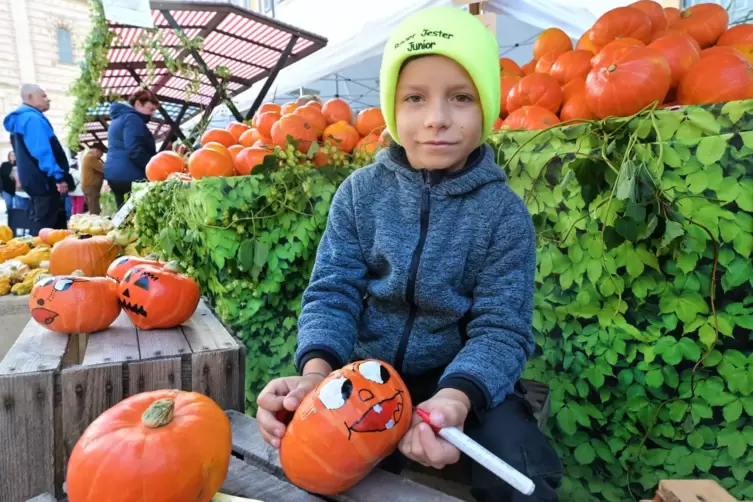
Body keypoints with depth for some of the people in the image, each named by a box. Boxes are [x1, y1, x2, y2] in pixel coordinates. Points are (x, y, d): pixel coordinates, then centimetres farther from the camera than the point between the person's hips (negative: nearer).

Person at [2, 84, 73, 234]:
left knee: (40, 226, 15)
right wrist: (58, 176, -24)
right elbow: (42, 152, -21)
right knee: (46, 228, -10)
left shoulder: (21, 119, 23)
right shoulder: (33, 119, -11)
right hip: (45, 181, -11)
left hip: (36, 181, 11)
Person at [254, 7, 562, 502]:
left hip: (467, 380, -1)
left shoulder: (505, 213, -9)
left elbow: (501, 327, -14)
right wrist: (316, 370, -28)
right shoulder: (361, 192, -5)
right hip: (368, 372, 2)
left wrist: (454, 397, -34)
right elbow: (333, 291, -8)